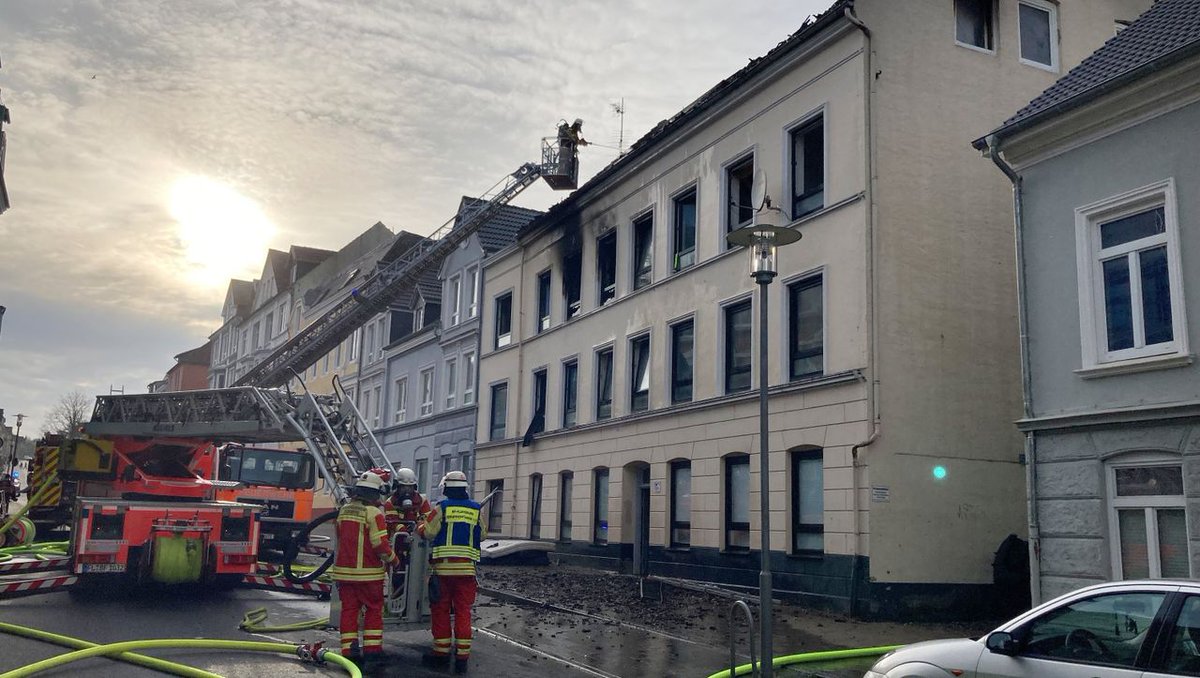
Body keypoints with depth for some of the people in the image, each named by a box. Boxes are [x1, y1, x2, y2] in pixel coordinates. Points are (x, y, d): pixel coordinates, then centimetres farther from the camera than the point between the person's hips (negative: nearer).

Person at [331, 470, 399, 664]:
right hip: (368, 573, -5)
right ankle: (372, 648, 7)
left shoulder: (343, 511, 7)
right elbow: (380, 544, -17)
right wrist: (393, 560, -2)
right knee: (374, 610, 8)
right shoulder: (373, 513, -14)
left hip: (344, 570, 5)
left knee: (349, 609, 10)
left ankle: (348, 648, 8)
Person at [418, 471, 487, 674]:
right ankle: (462, 656, 5)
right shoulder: (477, 510, 3)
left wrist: (419, 527, 20)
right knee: (463, 611, 6)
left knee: (441, 610, 9)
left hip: (443, 567, -2)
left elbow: (428, 533, -2)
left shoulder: (442, 508, -5)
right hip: (467, 568, 2)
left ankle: (441, 652, 15)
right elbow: (482, 535, 13)